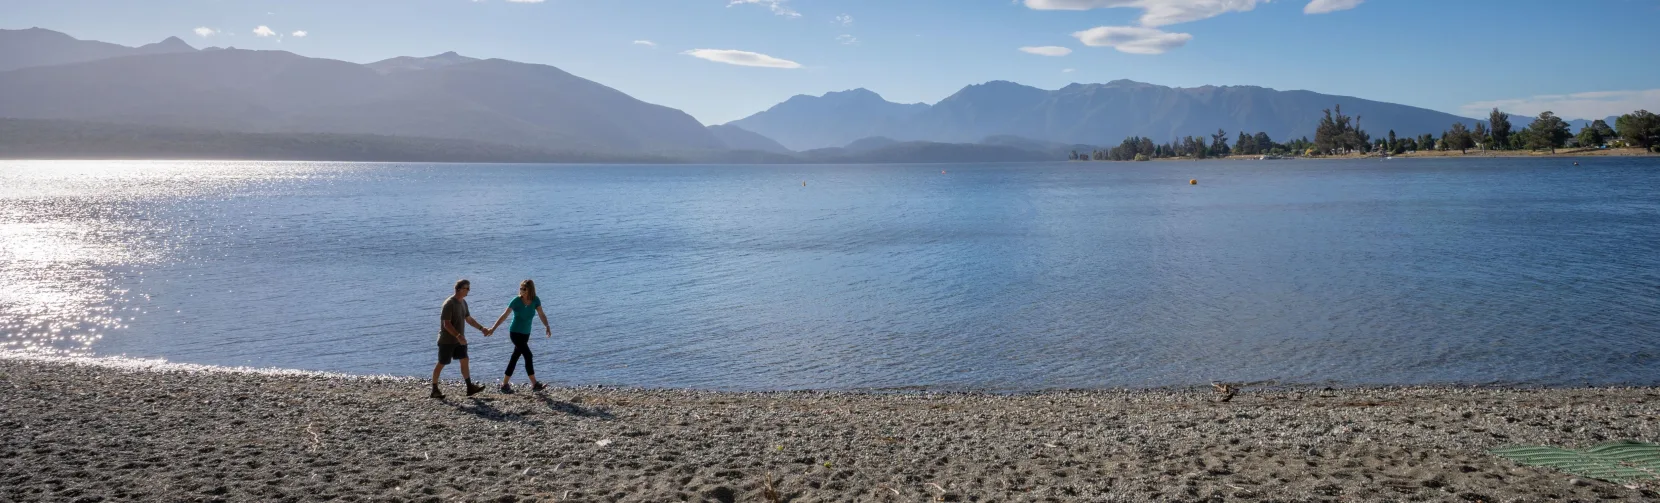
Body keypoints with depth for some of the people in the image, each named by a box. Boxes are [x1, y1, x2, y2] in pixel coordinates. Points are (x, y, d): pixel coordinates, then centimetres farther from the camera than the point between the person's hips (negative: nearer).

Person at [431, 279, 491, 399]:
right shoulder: (449, 303, -20)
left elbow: (469, 319, 18)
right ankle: (434, 390, 12)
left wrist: (482, 328, 11)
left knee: (464, 360, 1)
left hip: (459, 339, 8)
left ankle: (470, 388, 1)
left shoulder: (463, 302, 7)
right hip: (447, 340, -8)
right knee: (441, 364, 2)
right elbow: (446, 324, -25)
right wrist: (458, 336, -32)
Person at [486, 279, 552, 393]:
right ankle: (534, 384, -11)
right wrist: (493, 328, -14)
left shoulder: (535, 300, -5)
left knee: (515, 358, 9)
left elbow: (541, 314, -6)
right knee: (528, 355, -13)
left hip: (526, 334, 5)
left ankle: (505, 384, 18)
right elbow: (504, 316, -13)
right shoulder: (516, 301, -15)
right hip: (515, 333, -5)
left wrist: (547, 326, -20)